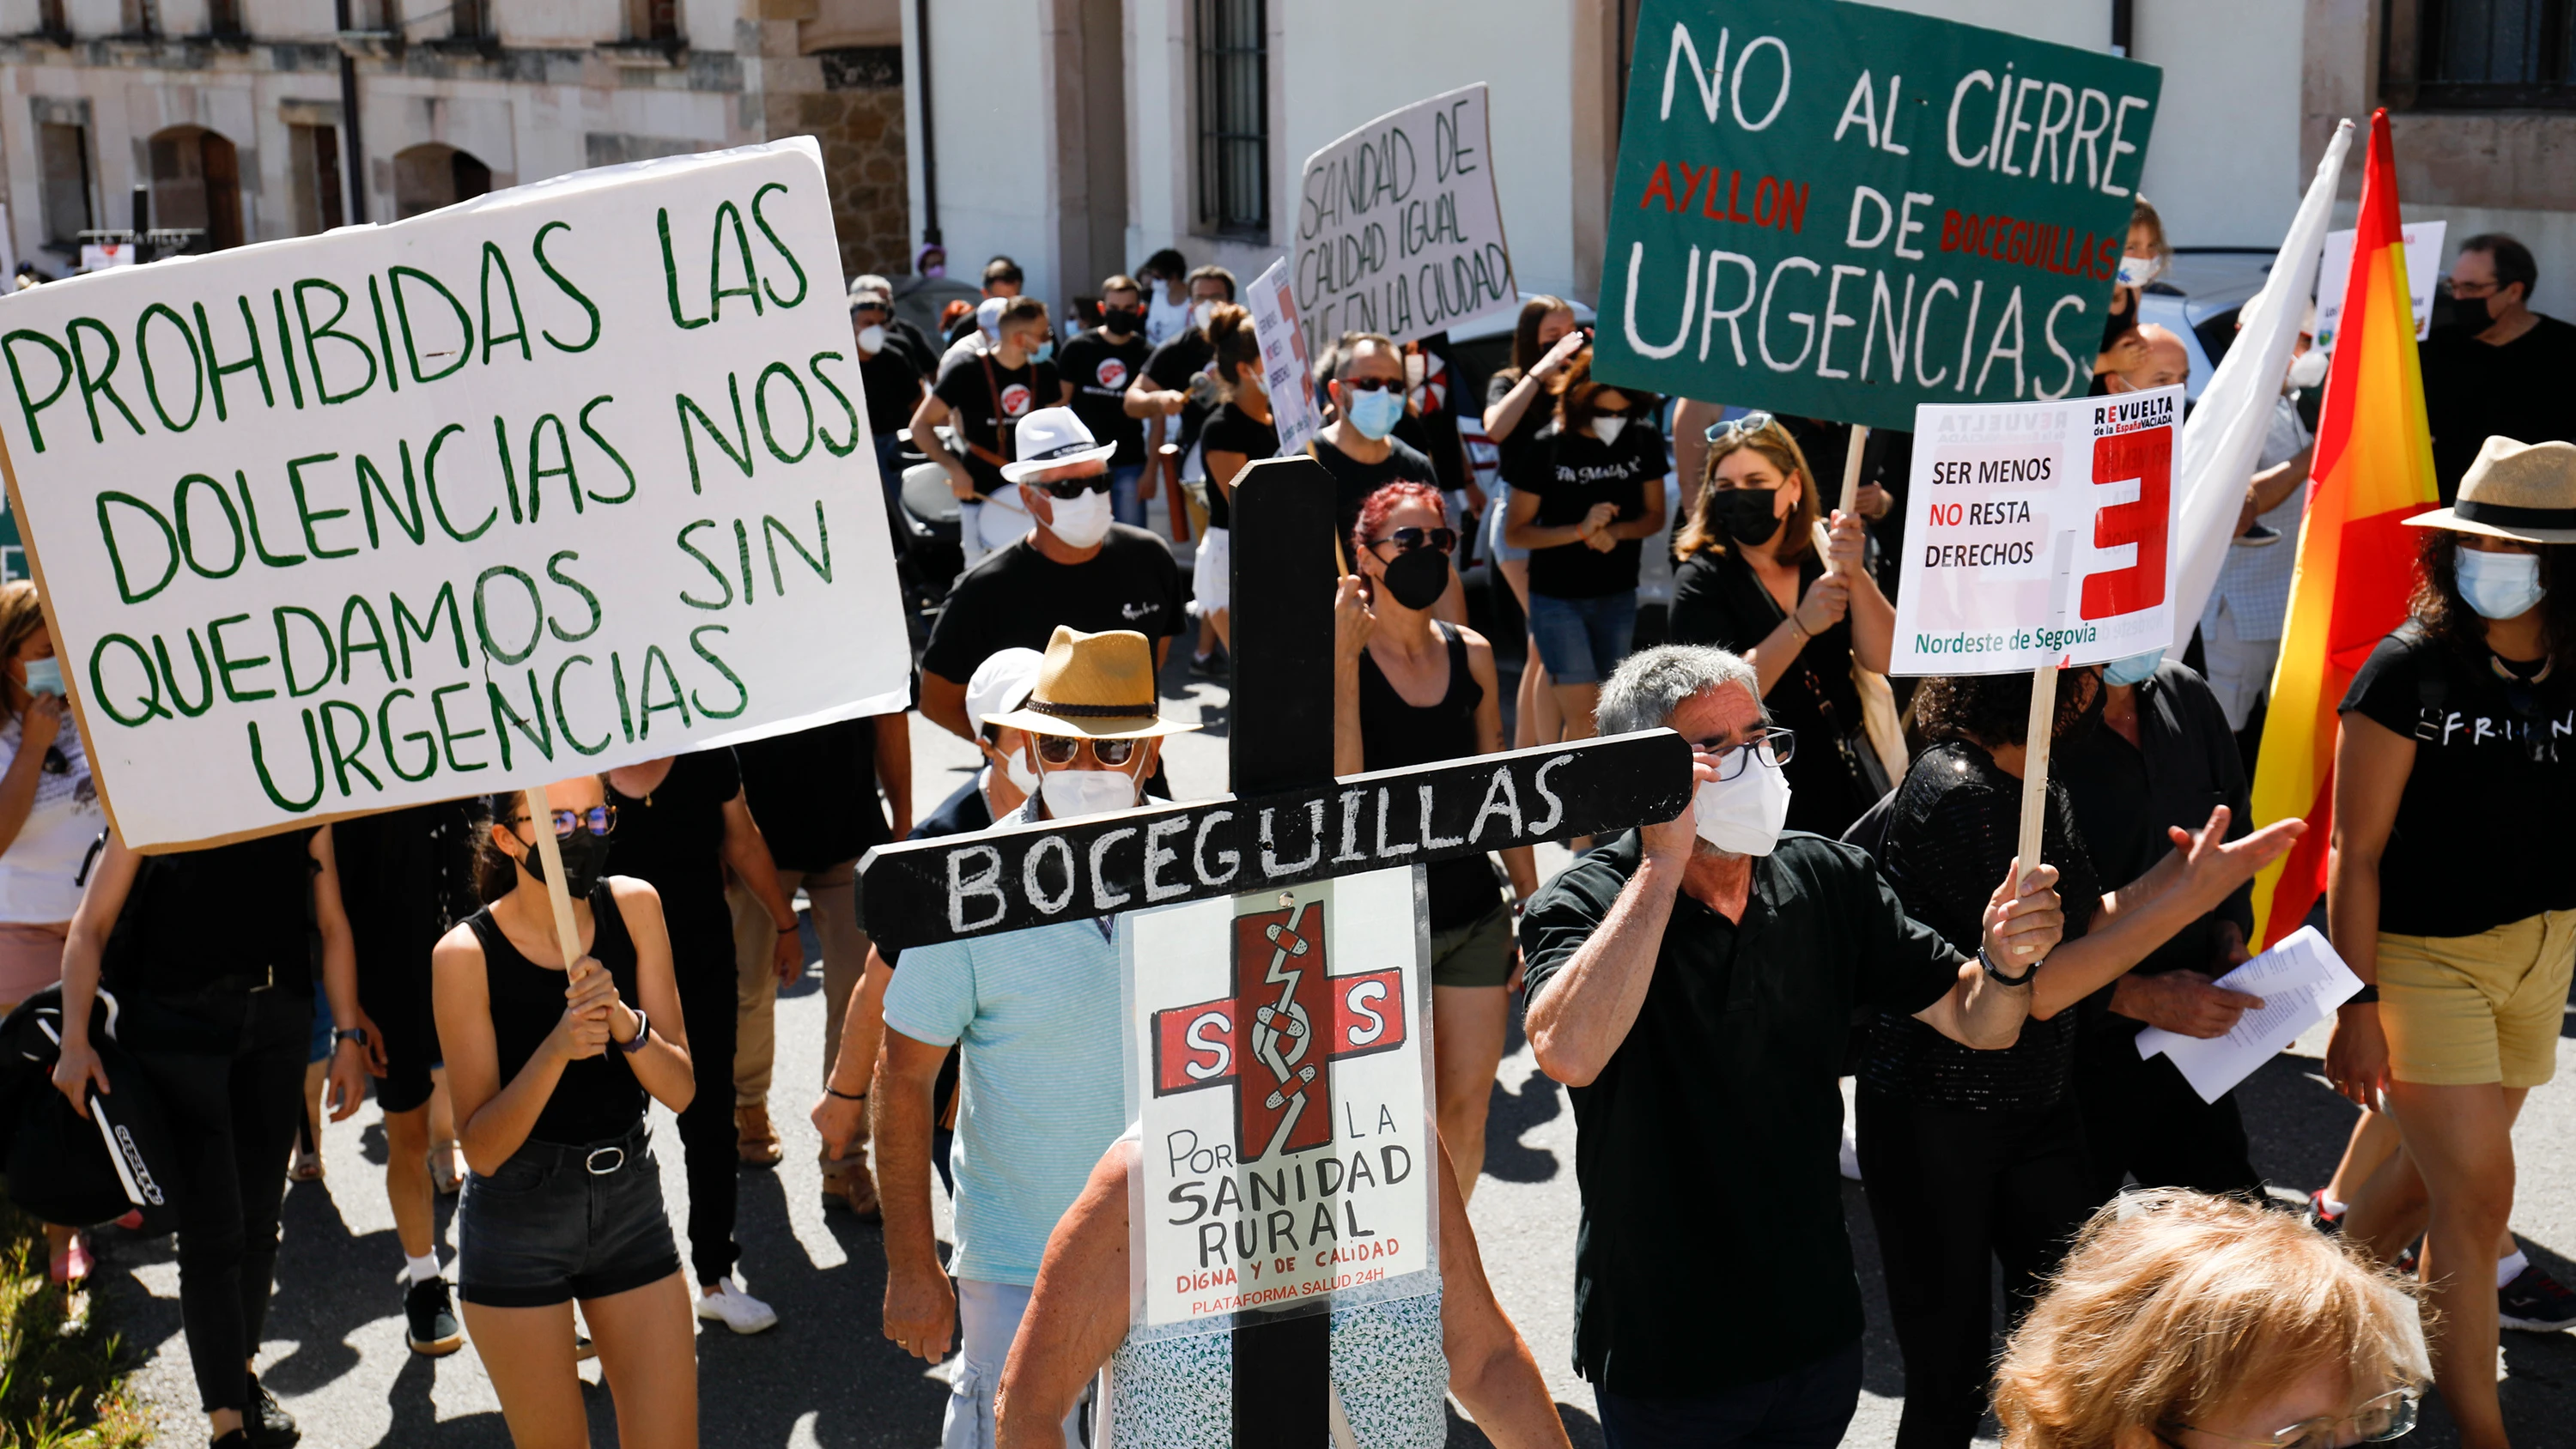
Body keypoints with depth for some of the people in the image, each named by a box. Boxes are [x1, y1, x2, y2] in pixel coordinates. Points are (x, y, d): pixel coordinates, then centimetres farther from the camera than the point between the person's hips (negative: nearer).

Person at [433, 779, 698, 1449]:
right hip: (517, 1223, -3)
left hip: (631, 1201, 3)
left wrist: (624, 1021, -25)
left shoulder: (633, 906, -6)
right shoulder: (466, 953, -15)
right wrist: (556, 1049, -30)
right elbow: (482, 1148, -15)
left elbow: (680, 1091, -6)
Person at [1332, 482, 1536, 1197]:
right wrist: (1344, 655, -22)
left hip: (1476, 916, 5)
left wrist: (1531, 899, 14)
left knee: (1467, 1109, 8)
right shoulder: (1339, 653, -9)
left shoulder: (1471, 653, 6)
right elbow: (1342, 785, -22)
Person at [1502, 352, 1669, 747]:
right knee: (1584, 719, -11)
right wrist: (1581, 530, -22)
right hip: (1557, 597, -4)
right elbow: (1514, 532, -9)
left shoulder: (1645, 440, -2)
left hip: (1618, 596, 4)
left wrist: (1616, 531, -16)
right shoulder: (1548, 447, -12)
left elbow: (1654, 516, 6)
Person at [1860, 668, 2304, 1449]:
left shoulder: (2036, 783, 5)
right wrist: (2185, 899, -20)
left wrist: (2171, 876, -10)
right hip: (1938, 1124, -8)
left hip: (2037, 1105, 8)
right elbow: (2036, 988, -22)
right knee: (1952, 1383, 4)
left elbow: (2082, 927, 6)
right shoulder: (1955, 794, -24)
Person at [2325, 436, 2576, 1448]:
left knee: (2434, 1174, 14)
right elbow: (2357, 854, -12)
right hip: (2422, 957, -5)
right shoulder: (2410, 668, -14)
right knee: (2476, 1195, -5)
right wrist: (2356, 1007, -14)